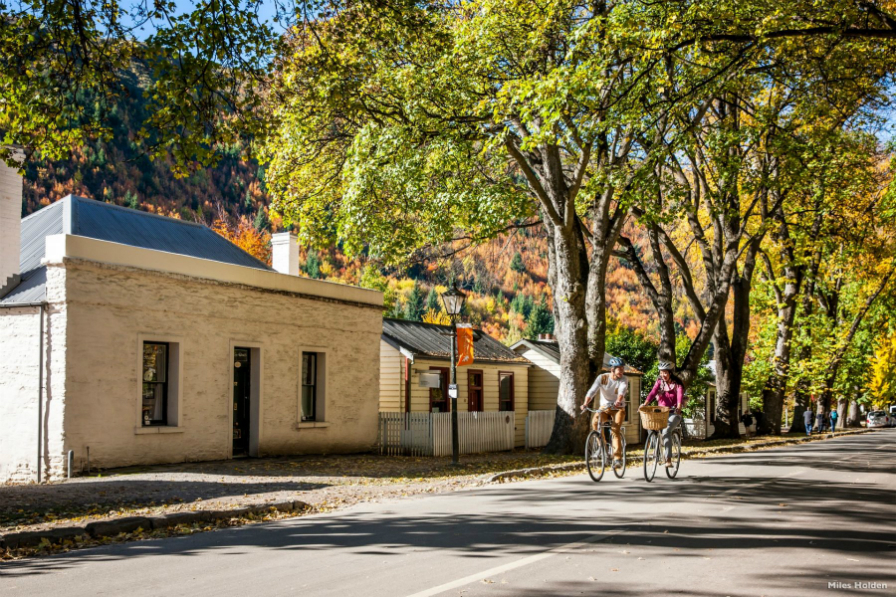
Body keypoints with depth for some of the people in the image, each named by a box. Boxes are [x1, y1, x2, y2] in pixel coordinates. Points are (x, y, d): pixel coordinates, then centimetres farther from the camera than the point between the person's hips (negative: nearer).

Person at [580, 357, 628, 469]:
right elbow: (592, 391, -20)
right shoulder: (602, 378, -9)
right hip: (604, 407, 1)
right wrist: (585, 404, -37)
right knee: (595, 421, -27)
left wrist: (618, 401, -50)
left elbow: (622, 391, -28)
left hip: (618, 408, -1)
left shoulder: (623, 380, -9)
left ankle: (617, 458, -17)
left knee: (615, 430, -21)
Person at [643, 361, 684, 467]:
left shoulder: (677, 384, -3)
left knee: (666, 431, -28)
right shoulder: (659, 382, 6)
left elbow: (680, 395, -22)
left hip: (673, 413, -4)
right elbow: (653, 393, -12)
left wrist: (679, 407, -44)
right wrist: (645, 404, -31)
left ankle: (668, 459, -29)